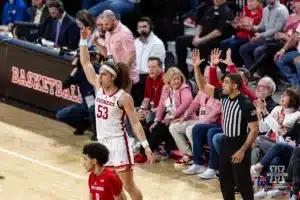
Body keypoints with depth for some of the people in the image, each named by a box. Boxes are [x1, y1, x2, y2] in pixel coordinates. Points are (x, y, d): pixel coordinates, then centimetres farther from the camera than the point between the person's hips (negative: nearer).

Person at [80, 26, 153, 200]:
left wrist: (145, 145, -17)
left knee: (128, 185, -5)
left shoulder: (123, 97, -13)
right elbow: (86, 63, 4)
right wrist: (84, 40, -4)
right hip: (101, 142, 6)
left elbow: (135, 123, -11)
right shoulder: (99, 87, 3)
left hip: (118, 142, -6)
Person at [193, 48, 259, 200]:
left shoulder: (246, 105, -19)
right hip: (226, 143, 8)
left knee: (242, 181, -2)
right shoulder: (223, 96, 0)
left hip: (239, 144, -8)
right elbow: (203, 86, 6)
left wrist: (243, 150, -23)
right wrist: (196, 67, -6)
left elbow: (254, 129, -19)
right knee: (224, 179, 14)